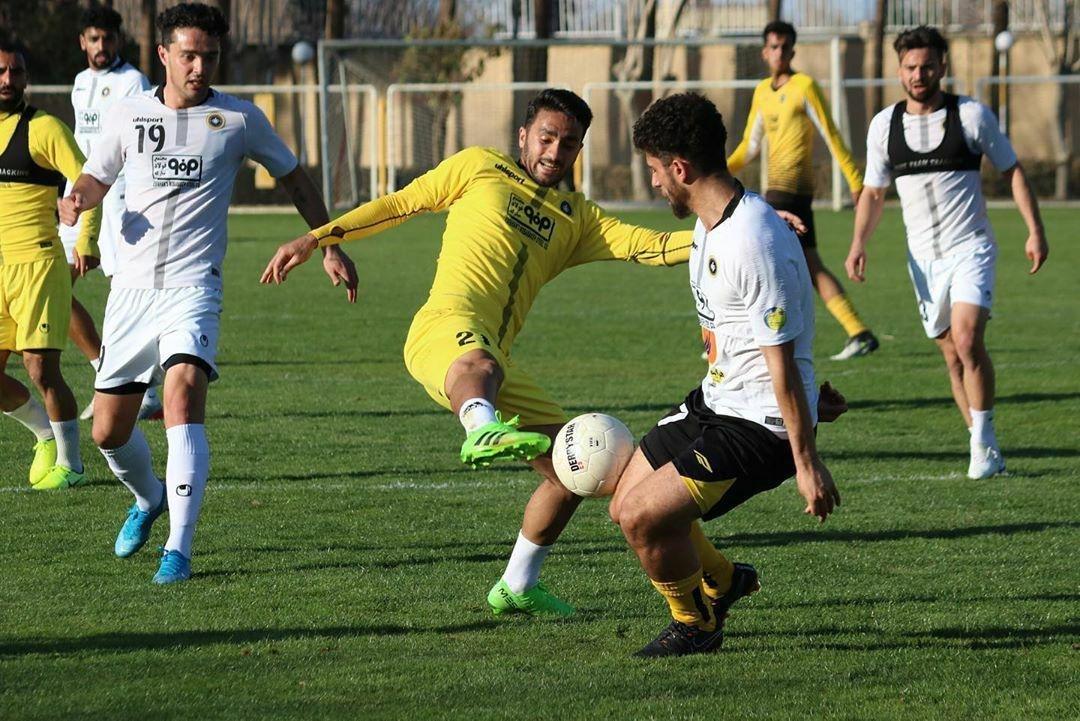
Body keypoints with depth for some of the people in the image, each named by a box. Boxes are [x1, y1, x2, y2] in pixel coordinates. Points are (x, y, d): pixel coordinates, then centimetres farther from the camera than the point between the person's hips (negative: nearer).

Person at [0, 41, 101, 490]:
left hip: (37, 264, -6)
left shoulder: (43, 129, -6)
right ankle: (47, 434, 28)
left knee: (41, 369, -9)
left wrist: (86, 241, -26)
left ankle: (69, 463, 5)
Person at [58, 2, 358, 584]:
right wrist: (78, 199, -5)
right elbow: (97, 176, 19)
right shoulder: (130, 113, 6)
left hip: (192, 286, -3)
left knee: (183, 391, -27)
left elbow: (292, 176, 15)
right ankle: (149, 499, 41)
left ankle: (179, 549, -28)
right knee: (109, 431, 6)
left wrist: (329, 245, 16)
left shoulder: (239, 119, 1)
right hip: (130, 288, 3)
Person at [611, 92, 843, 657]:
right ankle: (722, 582, 35)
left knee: (642, 515, -17)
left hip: (763, 425, -10)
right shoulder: (709, 224, 7)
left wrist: (806, 463, -20)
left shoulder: (754, 244, -27)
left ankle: (694, 626, 8)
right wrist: (806, 393, 29)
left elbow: (781, 362, -24)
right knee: (625, 505, 12)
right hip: (715, 400, 10)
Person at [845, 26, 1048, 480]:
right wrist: (858, 245, 0)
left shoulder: (971, 115, -4)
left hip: (970, 247, -4)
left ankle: (983, 442, -11)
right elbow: (873, 191, 13)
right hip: (923, 256, 4)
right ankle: (987, 450, 14)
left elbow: (1012, 171, 3)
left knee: (967, 338, -21)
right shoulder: (884, 124, 5)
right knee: (953, 355, 5)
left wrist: (1035, 230, -5)